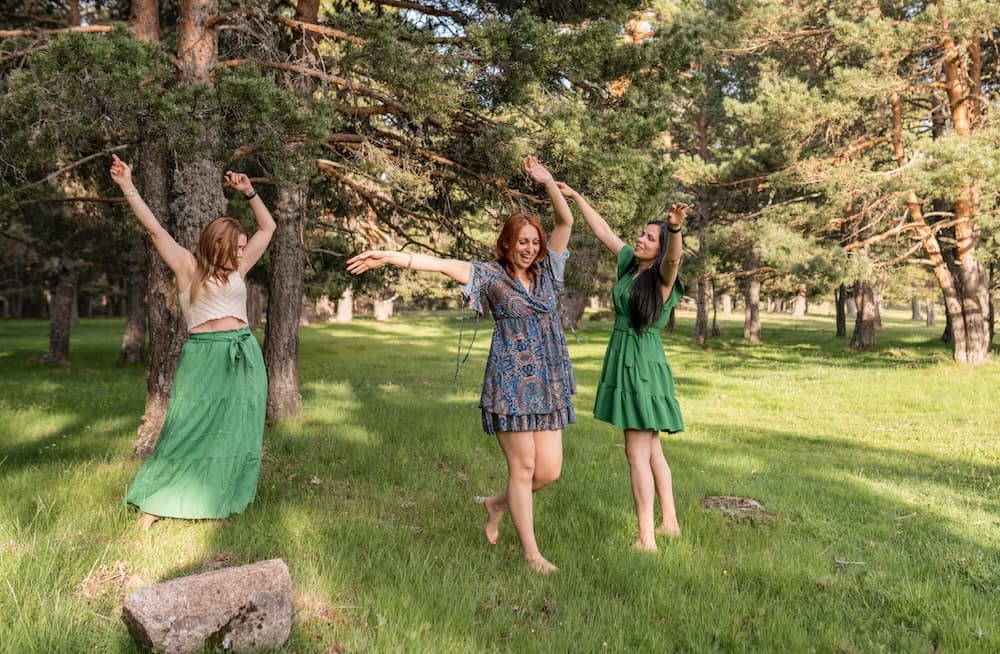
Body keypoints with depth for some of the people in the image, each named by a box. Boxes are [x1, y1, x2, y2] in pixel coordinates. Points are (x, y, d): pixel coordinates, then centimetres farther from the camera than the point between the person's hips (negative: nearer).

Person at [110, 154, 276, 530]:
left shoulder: (238, 269, 13)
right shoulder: (188, 266, 2)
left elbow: (268, 228, 19)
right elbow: (154, 228, -6)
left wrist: (249, 193, 12)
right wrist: (128, 187, -11)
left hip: (244, 357, 5)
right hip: (202, 357, -5)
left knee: (234, 433, 5)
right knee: (188, 431, -3)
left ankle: (218, 505, 15)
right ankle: (154, 505, 7)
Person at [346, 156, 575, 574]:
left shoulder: (546, 270, 10)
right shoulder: (491, 274, -2)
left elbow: (566, 221, 6)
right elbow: (439, 264, -11)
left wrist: (547, 182, -5)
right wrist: (387, 256, -18)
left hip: (549, 383, 6)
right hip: (511, 382, -5)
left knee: (549, 471, 4)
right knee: (523, 467, -1)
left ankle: (496, 505, 31)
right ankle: (531, 553, 13)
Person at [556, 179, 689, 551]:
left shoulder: (663, 278, -11)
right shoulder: (629, 263, 9)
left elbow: (673, 257, -33)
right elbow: (601, 230, 17)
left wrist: (675, 227, -52)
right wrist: (575, 197, 19)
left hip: (644, 366, -8)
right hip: (623, 362, 8)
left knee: (637, 452, -9)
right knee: (651, 448, 15)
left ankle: (646, 538, -4)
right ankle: (670, 523, 27)